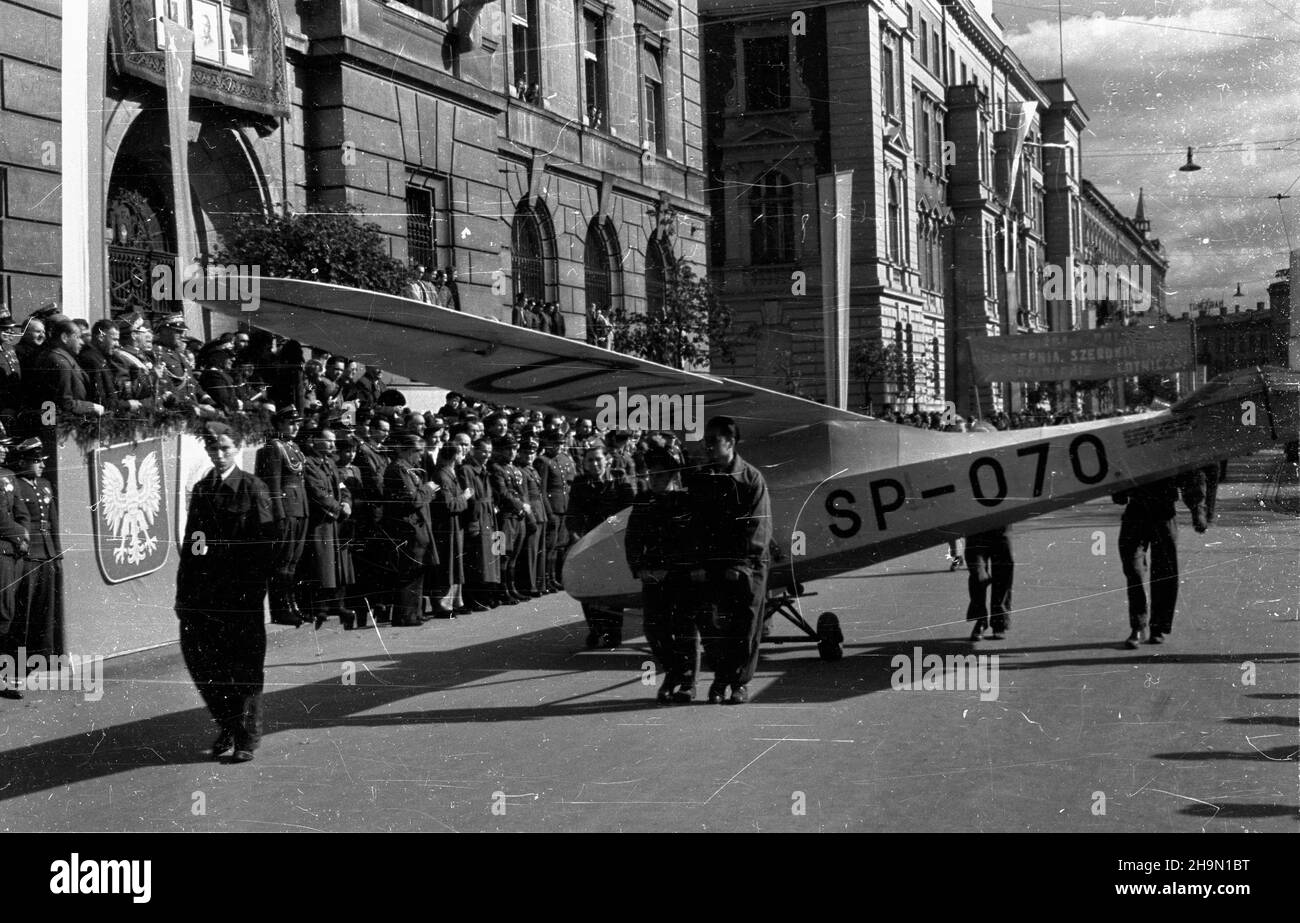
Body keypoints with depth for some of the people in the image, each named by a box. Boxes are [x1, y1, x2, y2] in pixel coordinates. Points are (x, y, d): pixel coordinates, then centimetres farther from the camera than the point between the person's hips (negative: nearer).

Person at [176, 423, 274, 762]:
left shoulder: (252, 488, -3)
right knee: (199, 658, 4)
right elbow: (189, 540, 12)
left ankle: (247, 738, 13)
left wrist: (256, 588, -17)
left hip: (240, 592, -5)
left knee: (245, 665, 2)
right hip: (204, 589, 5)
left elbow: (262, 541, -8)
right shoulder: (201, 489, 12)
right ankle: (226, 728, 21)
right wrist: (183, 590, 6)